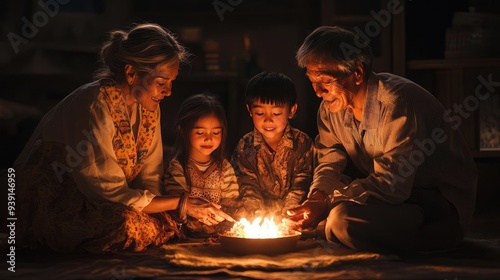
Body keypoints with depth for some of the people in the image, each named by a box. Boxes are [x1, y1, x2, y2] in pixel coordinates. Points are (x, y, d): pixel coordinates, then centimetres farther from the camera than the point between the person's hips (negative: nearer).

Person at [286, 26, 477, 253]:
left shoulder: (397, 102, -25)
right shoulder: (331, 108, 1)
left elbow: (392, 184, -30)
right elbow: (330, 163, 8)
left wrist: (327, 205, -30)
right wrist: (317, 198, -15)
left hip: (443, 204, -9)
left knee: (344, 219, -29)